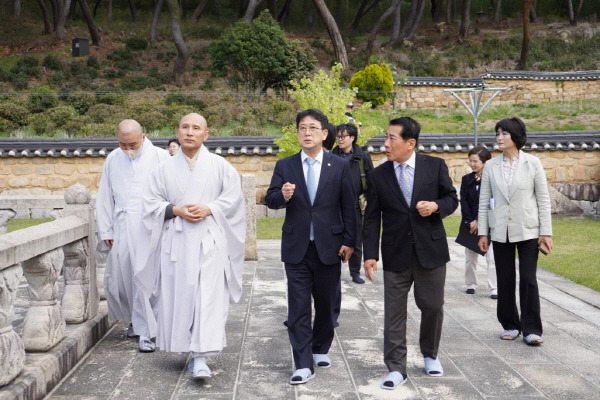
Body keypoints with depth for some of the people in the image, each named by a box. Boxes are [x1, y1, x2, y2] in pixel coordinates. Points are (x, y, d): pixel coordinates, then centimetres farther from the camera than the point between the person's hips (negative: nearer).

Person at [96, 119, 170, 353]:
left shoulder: (160, 157, -1)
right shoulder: (112, 160, 11)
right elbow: (105, 199, 14)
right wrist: (105, 231, 11)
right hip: (122, 230, 4)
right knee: (117, 280, 9)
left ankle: (146, 332, 5)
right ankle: (135, 320, 32)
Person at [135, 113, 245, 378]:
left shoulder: (220, 165, 6)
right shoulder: (165, 169, 10)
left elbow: (233, 197, 2)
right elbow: (152, 203, 7)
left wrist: (208, 208, -13)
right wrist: (176, 210, -10)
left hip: (209, 242, -2)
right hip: (176, 242, 2)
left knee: (208, 297, -10)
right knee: (178, 295, 4)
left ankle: (201, 358, -10)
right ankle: (189, 347, 23)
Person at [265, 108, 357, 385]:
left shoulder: (339, 166, 1)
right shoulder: (284, 166, 3)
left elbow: (348, 206, 2)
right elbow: (270, 199, -1)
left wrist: (349, 241, -2)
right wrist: (283, 195, -23)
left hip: (328, 246, 0)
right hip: (297, 248, 0)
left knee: (325, 304, 13)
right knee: (298, 308, -1)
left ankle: (320, 349, 34)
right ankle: (303, 365, 4)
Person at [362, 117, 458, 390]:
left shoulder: (435, 166, -1)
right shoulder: (378, 175, 0)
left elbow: (452, 198, 7)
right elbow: (372, 218, 0)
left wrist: (436, 206, -16)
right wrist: (370, 254, -7)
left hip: (431, 250, 0)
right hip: (396, 253, 0)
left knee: (433, 306, 11)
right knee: (394, 312, 2)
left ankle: (430, 355, 35)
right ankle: (396, 368, 12)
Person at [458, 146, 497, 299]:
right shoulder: (466, 180, 6)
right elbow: (464, 202, 2)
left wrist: (478, 222, -13)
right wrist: (470, 222, -8)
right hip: (470, 224, 4)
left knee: (491, 258, -6)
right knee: (470, 257, 11)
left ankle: (494, 288, -3)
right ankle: (470, 285, 23)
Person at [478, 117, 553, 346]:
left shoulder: (532, 163, -2)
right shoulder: (491, 166, 3)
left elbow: (543, 199, -2)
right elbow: (484, 201, 5)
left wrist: (546, 232, -6)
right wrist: (482, 232, 2)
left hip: (527, 231, -2)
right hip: (501, 232, 2)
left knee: (528, 280, -2)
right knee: (505, 281, 8)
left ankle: (531, 329, 8)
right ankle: (510, 325, 21)